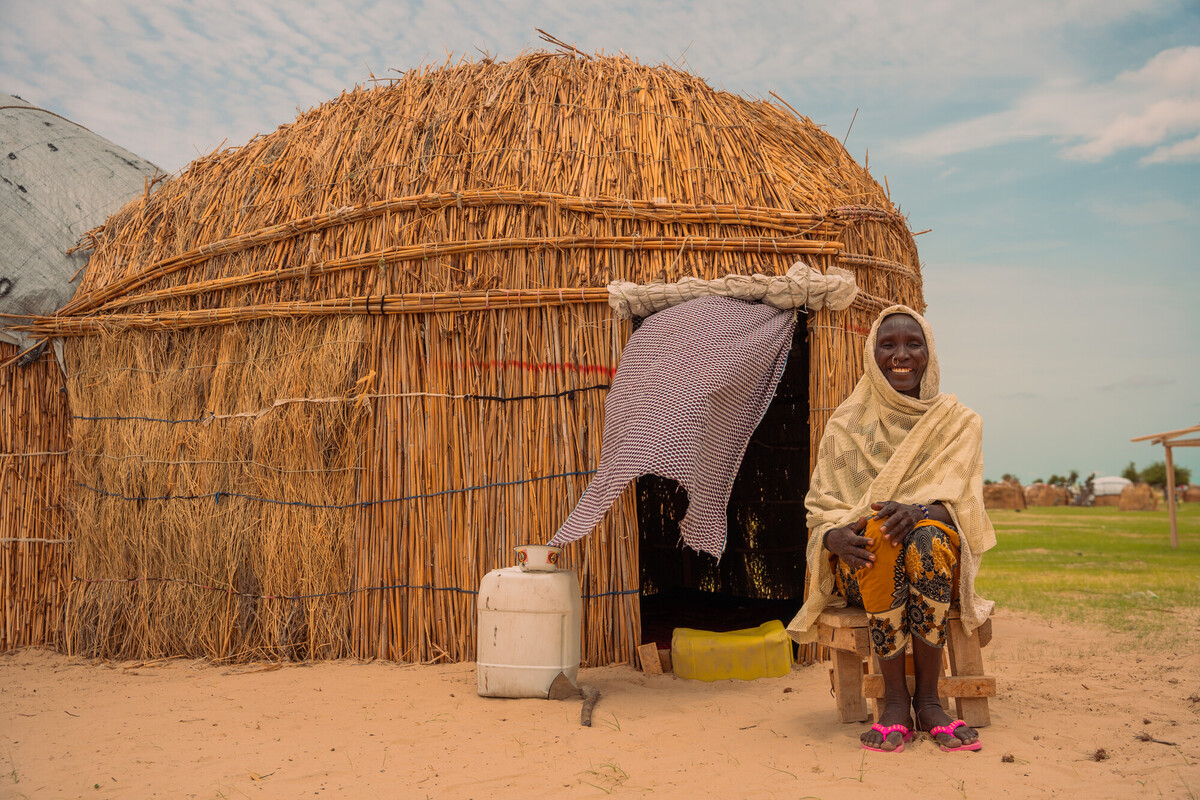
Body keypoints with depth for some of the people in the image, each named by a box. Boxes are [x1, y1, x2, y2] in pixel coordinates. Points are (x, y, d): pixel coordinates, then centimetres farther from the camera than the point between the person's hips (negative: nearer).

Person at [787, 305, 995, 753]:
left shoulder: (958, 422, 9)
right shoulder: (847, 426, 9)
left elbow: (959, 500, -5)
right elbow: (821, 508, 2)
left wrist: (919, 510, -28)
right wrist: (836, 535, -23)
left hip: (939, 552, 0)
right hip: (863, 568, 0)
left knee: (927, 536, -35)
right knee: (877, 536, -35)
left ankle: (927, 698, -25)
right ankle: (894, 699, -27)